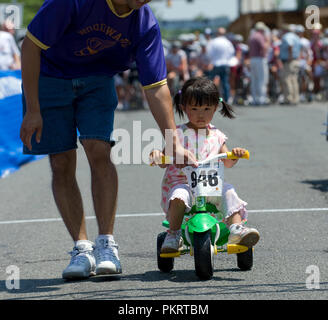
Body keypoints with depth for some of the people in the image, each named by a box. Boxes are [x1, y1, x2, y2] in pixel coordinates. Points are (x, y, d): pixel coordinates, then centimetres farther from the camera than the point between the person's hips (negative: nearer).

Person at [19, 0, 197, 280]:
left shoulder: (146, 24, -18)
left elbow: (156, 88, -12)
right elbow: (32, 45, -22)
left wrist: (174, 144, -16)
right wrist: (32, 110, -21)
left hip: (97, 81, 2)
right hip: (48, 76, -2)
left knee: (99, 151, -17)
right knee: (62, 165, -6)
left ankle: (106, 244, -10)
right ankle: (82, 249, 2)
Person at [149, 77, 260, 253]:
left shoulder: (216, 135, 13)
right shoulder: (179, 133, 2)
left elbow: (227, 162, 7)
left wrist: (235, 154, -15)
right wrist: (157, 155, -26)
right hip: (181, 181, -3)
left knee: (228, 191, -22)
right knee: (179, 195, -34)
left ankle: (236, 228, -27)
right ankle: (173, 235, -21)